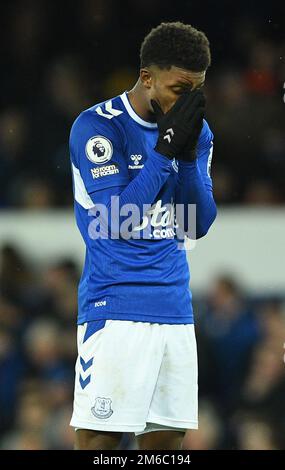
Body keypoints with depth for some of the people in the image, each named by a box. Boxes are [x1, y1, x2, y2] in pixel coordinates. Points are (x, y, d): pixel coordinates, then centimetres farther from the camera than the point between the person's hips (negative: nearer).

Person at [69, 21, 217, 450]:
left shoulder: (196, 131, 9)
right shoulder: (97, 127, -9)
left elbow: (198, 225, 4)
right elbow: (117, 219, -17)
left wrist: (189, 153, -10)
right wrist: (166, 148, -20)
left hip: (175, 311, 6)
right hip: (116, 312, -6)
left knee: (167, 439, 5)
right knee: (99, 438, -11)